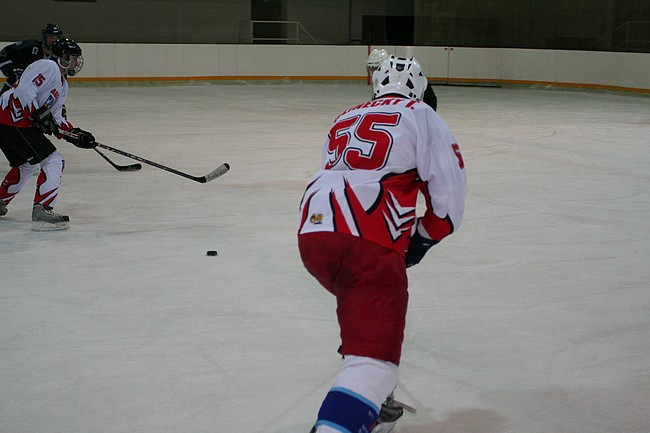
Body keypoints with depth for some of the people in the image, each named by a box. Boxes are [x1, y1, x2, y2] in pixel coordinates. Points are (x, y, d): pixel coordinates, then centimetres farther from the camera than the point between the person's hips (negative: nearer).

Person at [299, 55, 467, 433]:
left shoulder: (345, 119, 30)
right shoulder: (420, 116, 12)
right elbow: (450, 186, 6)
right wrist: (423, 238, 21)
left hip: (312, 235, 7)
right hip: (367, 243, -7)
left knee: (365, 311, 33)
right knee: (375, 355, -11)